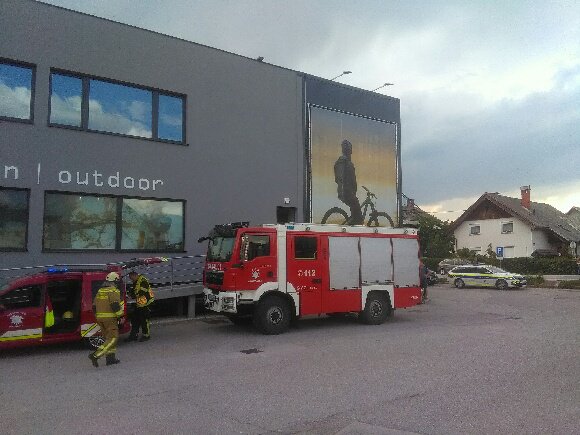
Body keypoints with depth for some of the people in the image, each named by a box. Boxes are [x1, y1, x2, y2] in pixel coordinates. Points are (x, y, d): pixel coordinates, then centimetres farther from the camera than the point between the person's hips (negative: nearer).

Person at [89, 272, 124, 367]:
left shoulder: (100, 291, 16)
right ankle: (95, 355, -15)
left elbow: (94, 306, 19)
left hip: (100, 318, 9)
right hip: (110, 318, -9)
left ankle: (110, 357, 17)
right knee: (113, 338, -5)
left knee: (108, 337, 16)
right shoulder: (114, 291, -10)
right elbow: (115, 306, -20)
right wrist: (120, 316, -10)